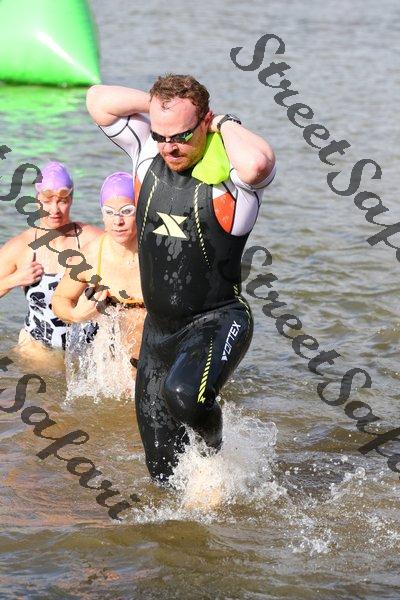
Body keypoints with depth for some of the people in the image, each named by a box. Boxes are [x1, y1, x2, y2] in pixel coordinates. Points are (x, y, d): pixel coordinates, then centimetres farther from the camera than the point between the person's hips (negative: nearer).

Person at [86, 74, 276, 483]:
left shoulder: (230, 171, -15)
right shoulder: (148, 153, 1)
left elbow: (257, 162, -39)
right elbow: (98, 101, -2)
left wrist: (225, 124, -20)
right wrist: (160, 102, -5)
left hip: (217, 321, -6)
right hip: (159, 327, 6)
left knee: (185, 394, -38)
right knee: (164, 471, 7)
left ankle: (216, 449, -6)